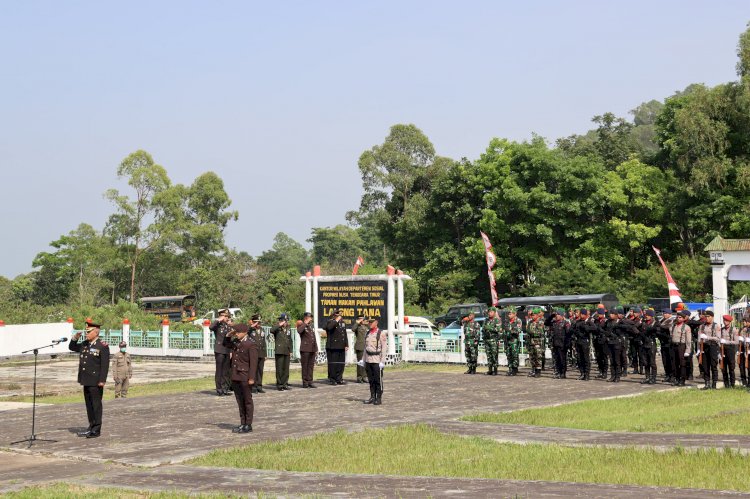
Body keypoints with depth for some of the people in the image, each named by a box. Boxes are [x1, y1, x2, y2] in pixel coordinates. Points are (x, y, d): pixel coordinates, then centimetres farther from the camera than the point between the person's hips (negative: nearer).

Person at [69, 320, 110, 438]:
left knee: (96, 405, -2)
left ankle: (96, 430, 2)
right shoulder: (84, 345, 13)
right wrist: (75, 338, 9)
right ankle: (91, 427, 22)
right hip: (86, 381, 8)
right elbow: (72, 347, 28)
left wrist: (102, 380, -19)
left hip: (96, 382, -8)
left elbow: (105, 365, -14)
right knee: (89, 405, 13)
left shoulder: (102, 346, -10)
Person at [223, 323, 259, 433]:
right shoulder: (235, 342, 11)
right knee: (240, 401, 12)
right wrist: (228, 335, 10)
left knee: (247, 401, 2)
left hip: (245, 378, -7)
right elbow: (226, 344, 30)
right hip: (236, 377, 7)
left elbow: (253, 363, -14)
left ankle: (248, 425, 8)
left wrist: (251, 378, -19)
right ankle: (242, 423, 19)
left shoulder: (251, 345, -11)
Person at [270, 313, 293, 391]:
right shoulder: (277, 329, -2)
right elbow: (271, 330, -27)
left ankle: (285, 384, 14)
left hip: (287, 352, 5)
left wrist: (290, 351, 15)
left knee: (286, 369, 6)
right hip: (279, 351, -5)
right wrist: (280, 325, -20)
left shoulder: (288, 329, 15)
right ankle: (279, 384, 2)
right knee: (279, 369, -4)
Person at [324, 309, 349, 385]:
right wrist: (336, 321, -21)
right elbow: (329, 327, -28)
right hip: (332, 347, -6)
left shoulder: (343, 322, 17)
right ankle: (332, 379, 3)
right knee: (332, 363, -4)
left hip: (341, 347, 6)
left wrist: (346, 344, 14)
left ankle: (339, 378, 15)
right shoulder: (330, 322, -3)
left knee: (341, 363, 7)